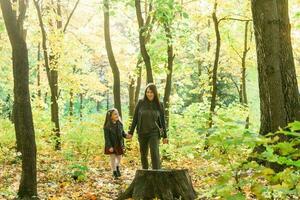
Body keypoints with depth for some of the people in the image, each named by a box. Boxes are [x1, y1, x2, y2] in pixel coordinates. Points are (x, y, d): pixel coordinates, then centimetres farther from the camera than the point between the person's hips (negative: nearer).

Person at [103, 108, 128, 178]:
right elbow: (106, 137, -16)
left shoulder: (120, 124, -2)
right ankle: (114, 172, 20)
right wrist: (109, 146, -19)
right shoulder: (107, 126, -17)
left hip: (119, 144, 5)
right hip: (112, 145, -4)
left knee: (119, 157, 16)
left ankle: (117, 168, 44)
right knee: (113, 158, 4)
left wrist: (126, 135, -14)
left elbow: (122, 132, 8)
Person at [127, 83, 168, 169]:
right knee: (143, 154, 13)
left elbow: (162, 121, 3)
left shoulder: (159, 105, -2)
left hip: (154, 133, -2)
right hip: (142, 133, 2)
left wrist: (165, 136, 2)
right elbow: (135, 118, 1)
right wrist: (131, 132, -1)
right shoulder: (140, 103, -3)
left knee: (154, 152, -19)